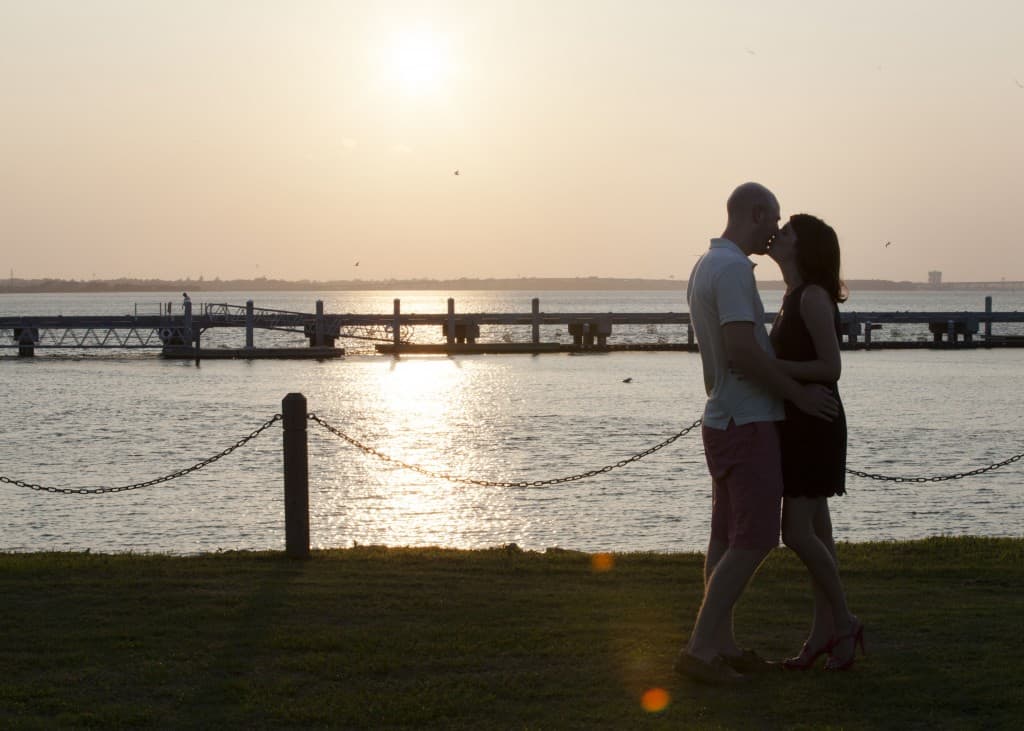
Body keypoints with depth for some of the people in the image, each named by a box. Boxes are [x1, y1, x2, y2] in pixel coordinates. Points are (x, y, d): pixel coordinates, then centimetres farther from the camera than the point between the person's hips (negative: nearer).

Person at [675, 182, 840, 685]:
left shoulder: (706, 266, 14)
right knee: (753, 540, -8)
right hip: (748, 422, -10)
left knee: (727, 537, 12)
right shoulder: (732, 269, -17)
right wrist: (798, 394, -16)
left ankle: (722, 645, 16)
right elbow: (742, 350, -25)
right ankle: (700, 647, -10)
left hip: (723, 419, 10)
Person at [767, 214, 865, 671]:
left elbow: (831, 367, -20)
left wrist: (768, 365, -22)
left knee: (797, 533, -10)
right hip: (798, 426, 10)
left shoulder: (813, 296, -15)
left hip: (815, 426, -10)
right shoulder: (794, 296, 13)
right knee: (815, 531, 10)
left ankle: (844, 623, 2)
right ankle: (824, 634, 15)